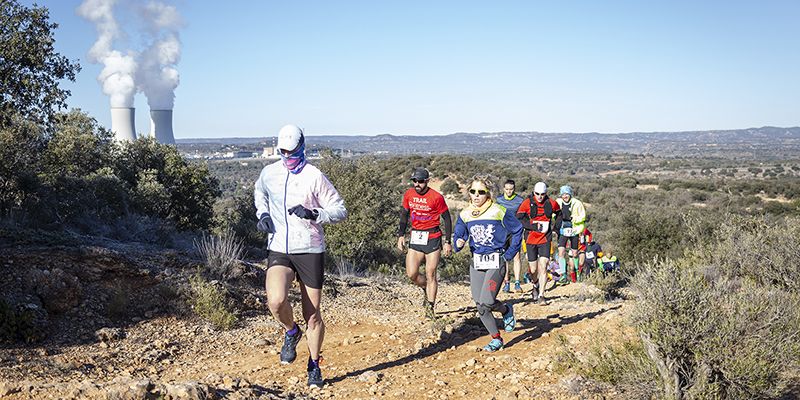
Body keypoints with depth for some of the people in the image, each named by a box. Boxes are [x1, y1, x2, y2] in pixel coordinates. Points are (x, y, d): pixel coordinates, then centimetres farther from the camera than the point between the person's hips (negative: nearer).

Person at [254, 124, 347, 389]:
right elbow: (260, 192, 27)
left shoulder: (314, 177, -9)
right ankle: (291, 332, 11)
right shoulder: (269, 173, 3)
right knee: (276, 301, -24)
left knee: (312, 315, 4)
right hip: (279, 250, 2)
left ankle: (314, 366, 26)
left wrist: (313, 214, -22)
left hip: (310, 251, -2)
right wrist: (262, 214, 9)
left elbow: (340, 211, -6)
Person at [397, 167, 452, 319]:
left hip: (433, 238, -4)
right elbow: (404, 214, 16)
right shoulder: (408, 195, 2)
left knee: (430, 274, -2)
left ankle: (430, 307, 10)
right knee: (411, 274, -2)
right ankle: (426, 289, 29)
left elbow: (447, 219, -4)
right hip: (415, 238, 4)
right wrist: (401, 235, 9)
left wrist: (447, 242, -5)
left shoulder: (436, 197, -11)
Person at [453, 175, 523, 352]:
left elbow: (517, 230, 1)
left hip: (496, 262, -5)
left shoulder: (499, 212, -9)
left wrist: (509, 255, 0)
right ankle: (496, 339, 20)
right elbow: (459, 235, 8)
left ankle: (507, 310, 16)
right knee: (480, 306, 3)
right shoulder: (465, 215, 3)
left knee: (486, 302, -18)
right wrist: (459, 243, -16)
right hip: (476, 263, 5)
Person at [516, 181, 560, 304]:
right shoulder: (527, 203, -8)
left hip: (545, 239, 0)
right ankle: (536, 286, 37)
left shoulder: (551, 203, -1)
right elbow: (518, 219, -12)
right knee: (533, 269, 5)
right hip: (531, 239, 0)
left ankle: (541, 295, -5)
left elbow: (559, 214, 19)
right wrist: (534, 226, -20)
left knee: (543, 267, -11)